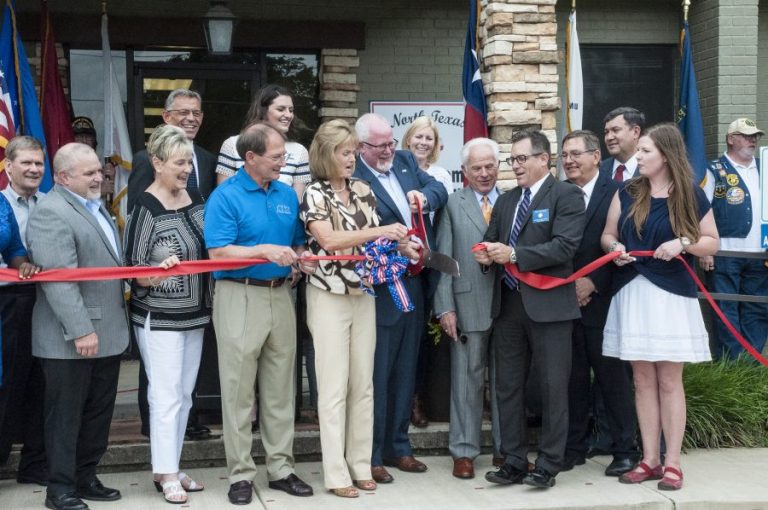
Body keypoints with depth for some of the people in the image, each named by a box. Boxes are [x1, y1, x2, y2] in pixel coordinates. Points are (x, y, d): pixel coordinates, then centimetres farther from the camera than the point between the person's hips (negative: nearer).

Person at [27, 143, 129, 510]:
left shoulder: (94, 206, 15)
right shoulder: (51, 213, -16)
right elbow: (59, 279, -22)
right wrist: (80, 330, -24)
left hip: (106, 333, 9)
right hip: (70, 340, -9)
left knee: (99, 411, 14)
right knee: (66, 414, 2)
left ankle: (86, 479, 26)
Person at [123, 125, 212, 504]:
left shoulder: (195, 198, 5)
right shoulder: (146, 208, -14)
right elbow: (133, 269, -14)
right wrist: (159, 270, -33)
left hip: (195, 314, 7)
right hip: (159, 316, -7)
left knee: (184, 394, 11)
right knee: (166, 395, -4)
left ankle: (169, 467, 21)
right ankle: (167, 475, 5)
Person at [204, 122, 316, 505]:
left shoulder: (287, 195, 10)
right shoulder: (225, 197, -9)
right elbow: (218, 252, -16)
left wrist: (302, 257, -3)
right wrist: (264, 251, -24)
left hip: (280, 295, 6)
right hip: (240, 297, -6)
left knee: (280, 389, 10)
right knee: (239, 391, 1)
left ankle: (281, 468, 19)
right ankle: (240, 474, 9)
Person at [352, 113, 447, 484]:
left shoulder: (405, 161, 9)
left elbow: (438, 189, 8)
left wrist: (424, 196, -12)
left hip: (415, 284, 8)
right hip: (382, 289, -8)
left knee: (405, 372, 16)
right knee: (377, 375, 1)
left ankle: (398, 447, 28)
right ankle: (371, 455, 12)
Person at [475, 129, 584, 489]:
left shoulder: (566, 195, -4)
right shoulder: (505, 200, 17)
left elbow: (564, 246, -16)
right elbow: (491, 241, 16)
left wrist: (513, 254, -20)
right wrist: (487, 254, -8)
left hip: (548, 304, -7)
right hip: (508, 304, 7)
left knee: (552, 388, 1)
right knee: (508, 386, 10)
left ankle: (548, 466, 9)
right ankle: (514, 461, 19)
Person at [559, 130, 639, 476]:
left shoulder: (616, 192, -4)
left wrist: (593, 283, -12)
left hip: (602, 301, -4)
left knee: (613, 377, 3)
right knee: (572, 378, 9)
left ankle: (624, 449, 12)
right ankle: (574, 447, 19)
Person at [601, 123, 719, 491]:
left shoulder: (691, 195, 0)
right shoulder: (627, 194, 7)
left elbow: (712, 243, 4)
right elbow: (607, 235, 13)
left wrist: (683, 243, -15)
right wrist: (614, 247, -10)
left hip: (672, 295, -3)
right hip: (631, 294, 3)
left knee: (669, 381, 0)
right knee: (643, 380, 7)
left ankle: (673, 463, 7)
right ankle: (649, 460, 14)